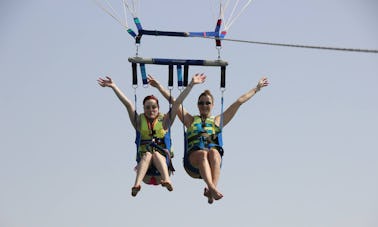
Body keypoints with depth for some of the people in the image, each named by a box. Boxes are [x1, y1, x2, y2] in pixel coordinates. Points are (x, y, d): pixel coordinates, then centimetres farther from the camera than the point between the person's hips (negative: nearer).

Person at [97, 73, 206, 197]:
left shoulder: (164, 120, 13)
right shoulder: (139, 120, 14)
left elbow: (177, 102, 9)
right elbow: (127, 103, 8)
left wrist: (191, 84, 6)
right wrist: (113, 86, 1)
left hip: (162, 158, 0)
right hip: (143, 157, 0)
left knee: (156, 154, -32)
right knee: (147, 154, -32)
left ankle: (166, 179, -60)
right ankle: (137, 183, -58)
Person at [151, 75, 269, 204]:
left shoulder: (217, 121, 28)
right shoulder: (190, 120, 29)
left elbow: (239, 102, 28)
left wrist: (257, 88, 30)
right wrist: (159, 87, 20)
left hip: (215, 155, 0)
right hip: (193, 158, 0)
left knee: (213, 152, -36)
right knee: (203, 154, -36)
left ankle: (212, 188, -57)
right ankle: (212, 188, -61)